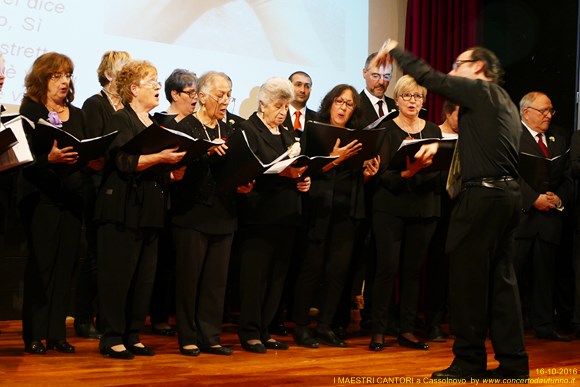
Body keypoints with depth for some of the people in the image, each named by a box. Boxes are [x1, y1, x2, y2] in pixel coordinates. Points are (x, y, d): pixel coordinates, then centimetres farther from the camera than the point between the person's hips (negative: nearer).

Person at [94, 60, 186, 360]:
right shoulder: (122, 120, -4)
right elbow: (124, 161, -17)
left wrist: (175, 172, 2)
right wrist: (160, 158, -26)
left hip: (151, 210, 8)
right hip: (124, 209, -8)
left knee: (145, 277, 7)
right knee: (118, 275, -4)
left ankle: (133, 335, 15)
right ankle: (111, 338, 2)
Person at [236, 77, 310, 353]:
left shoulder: (286, 134, 19)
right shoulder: (247, 131, -4)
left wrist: (302, 180, 3)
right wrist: (282, 172, -26)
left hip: (285, 216, 7)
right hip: (260, 215, -7)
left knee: (277, 276, 9)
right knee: (255, 276, -3)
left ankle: (264, 331, 16)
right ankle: (249, 333, 5)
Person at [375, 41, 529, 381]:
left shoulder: (479, 90, -5)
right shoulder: (504, 101, 20)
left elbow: (428, 77, -6)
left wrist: (395, 50, 7)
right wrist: (440, 148, 23)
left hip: (482, 195, -9)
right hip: (508, 194, 9)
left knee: (468, 278, -3)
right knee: (501, 278, 10)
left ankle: (469, 362, 2)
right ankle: (513, 362, 11)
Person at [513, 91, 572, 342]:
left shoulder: (558, 141, 19)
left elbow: (567, 178, 17)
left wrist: (560, 198, -2)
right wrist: (534, 199, -16)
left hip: (550, 217, 6)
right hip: (521, 215, -5)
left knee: (545, 274, 9)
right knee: (515, 273, -3)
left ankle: (545, 326, 15)